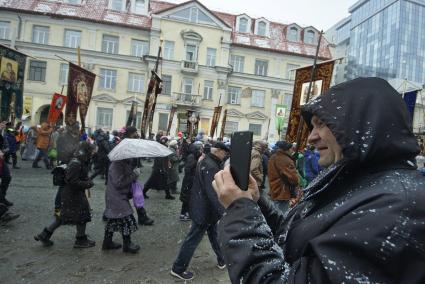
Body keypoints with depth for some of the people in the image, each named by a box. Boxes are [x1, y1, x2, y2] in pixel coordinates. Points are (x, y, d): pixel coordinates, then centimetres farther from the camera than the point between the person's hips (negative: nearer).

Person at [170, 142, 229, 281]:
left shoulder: (206, 161, 6)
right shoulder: (211, 167, -26)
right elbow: (213, 194, -31)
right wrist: (224, 213, -29)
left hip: (202, 206, 10)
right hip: (204, 210, -10)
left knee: (214, 234, 23)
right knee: (193, 239, 3)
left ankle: (222, 259, 40)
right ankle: (178, 269, 17)